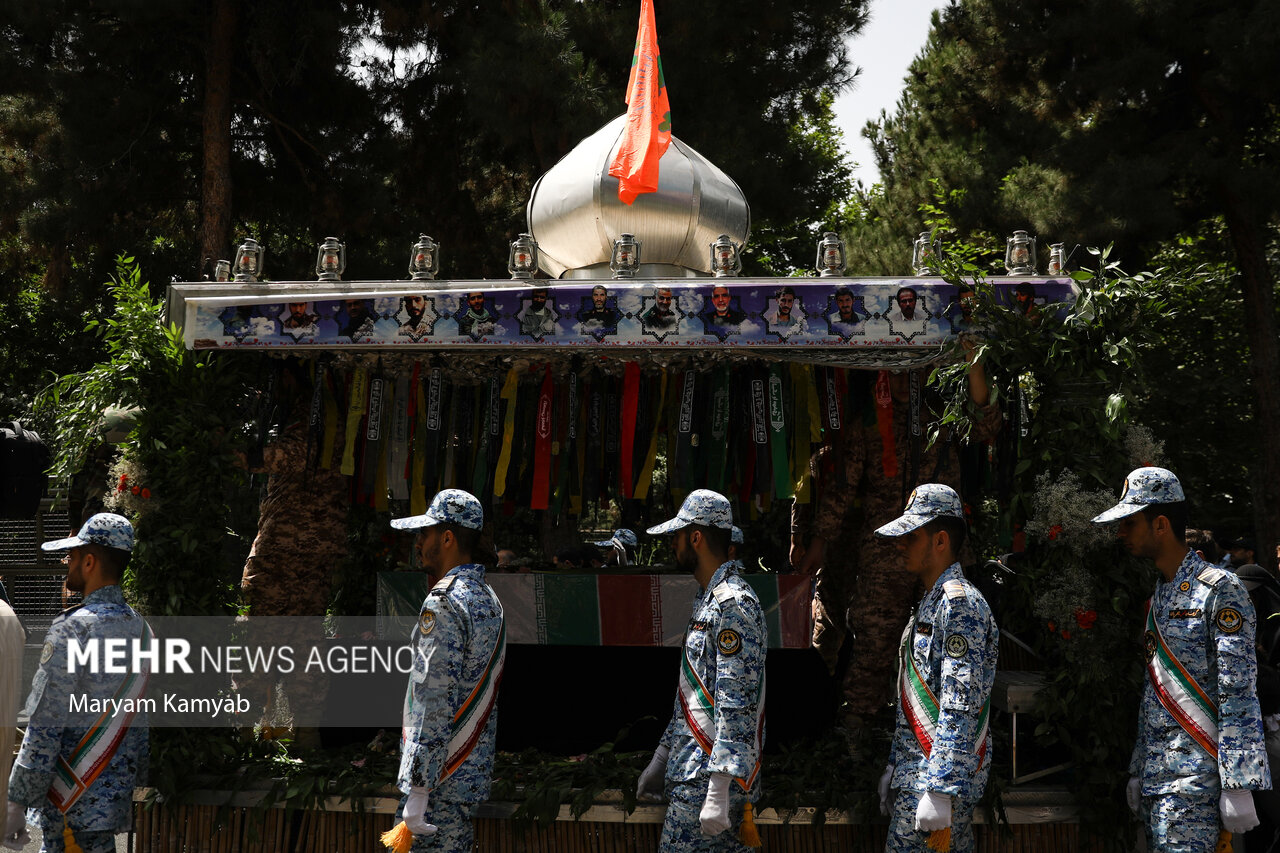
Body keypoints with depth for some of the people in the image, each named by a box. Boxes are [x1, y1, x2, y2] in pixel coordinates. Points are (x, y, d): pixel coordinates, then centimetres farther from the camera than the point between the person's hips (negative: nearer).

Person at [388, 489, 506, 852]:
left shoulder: (443, 604, -15)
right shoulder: (490, 601, 14)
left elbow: (437, 703, -21)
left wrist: (418, 789, -21)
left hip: (440, 782, -9)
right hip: (475, 776, 9)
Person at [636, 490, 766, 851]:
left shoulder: (735, 604, -14)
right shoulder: (707, 599, 19)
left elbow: (737, 704, -21)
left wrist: (718, 793, -25)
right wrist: (661, 758, 25)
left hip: (705, 781, -10)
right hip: (690, 771, 10)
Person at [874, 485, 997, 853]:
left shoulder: (960, 605, -14)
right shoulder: (931, 602, 19)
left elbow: (961, 706, -22)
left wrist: (941, 791, -26)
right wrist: (894, 767, 25)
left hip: (940, 779, -10)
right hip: (915, 773, 10)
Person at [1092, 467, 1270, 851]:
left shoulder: (1220, 591, -10)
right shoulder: (1158, 597, 18)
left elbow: (1239, 697, -15)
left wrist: (1238, 786, -19)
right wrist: (1137, 771, 21)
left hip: (1193, 780, -9)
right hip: (1155, 779, 9)